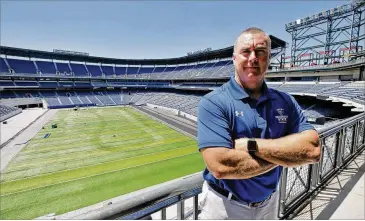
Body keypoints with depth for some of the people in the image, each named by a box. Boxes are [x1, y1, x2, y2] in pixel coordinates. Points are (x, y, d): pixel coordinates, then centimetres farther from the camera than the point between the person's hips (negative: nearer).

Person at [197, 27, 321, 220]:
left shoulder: (285, 102, -4)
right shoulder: (213, 103, -22)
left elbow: (313, 149, -15)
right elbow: (220, 166, -31)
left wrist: (250, 145, -26)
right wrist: (284, 152, -19)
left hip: (269, 202, 5)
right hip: (225, 205, -4)